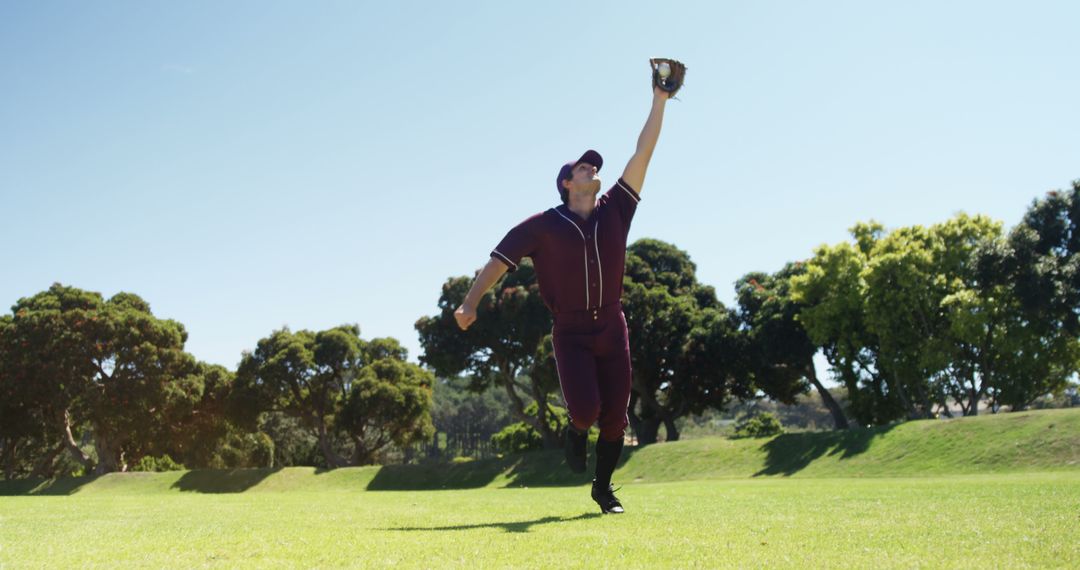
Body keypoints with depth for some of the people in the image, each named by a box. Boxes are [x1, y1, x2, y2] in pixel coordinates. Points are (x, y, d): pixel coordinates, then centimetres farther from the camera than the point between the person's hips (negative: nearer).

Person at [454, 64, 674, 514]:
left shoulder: (615, 211, 6)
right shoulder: (544, 225, -2)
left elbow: (643, 154, 4)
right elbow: (500, 259, -4)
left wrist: (659, 102, 1)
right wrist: (470, 302, -16)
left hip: (612, 329, 3)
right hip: (570, 332, -3)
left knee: (616, 416, 4)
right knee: (586, 409, -17)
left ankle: (603, 487, 24)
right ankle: (576, 429, 22)